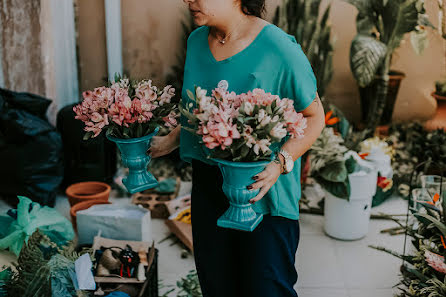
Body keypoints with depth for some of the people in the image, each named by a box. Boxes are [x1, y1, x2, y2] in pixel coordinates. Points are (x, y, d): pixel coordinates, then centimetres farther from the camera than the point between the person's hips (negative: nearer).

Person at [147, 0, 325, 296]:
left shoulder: (278, 48, -15)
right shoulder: (197, 41, 6)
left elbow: (314, 116, -10)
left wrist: (281, 164, -23)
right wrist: (171, 140, 7)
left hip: (263, 192, -6)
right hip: (208, 184, 6)